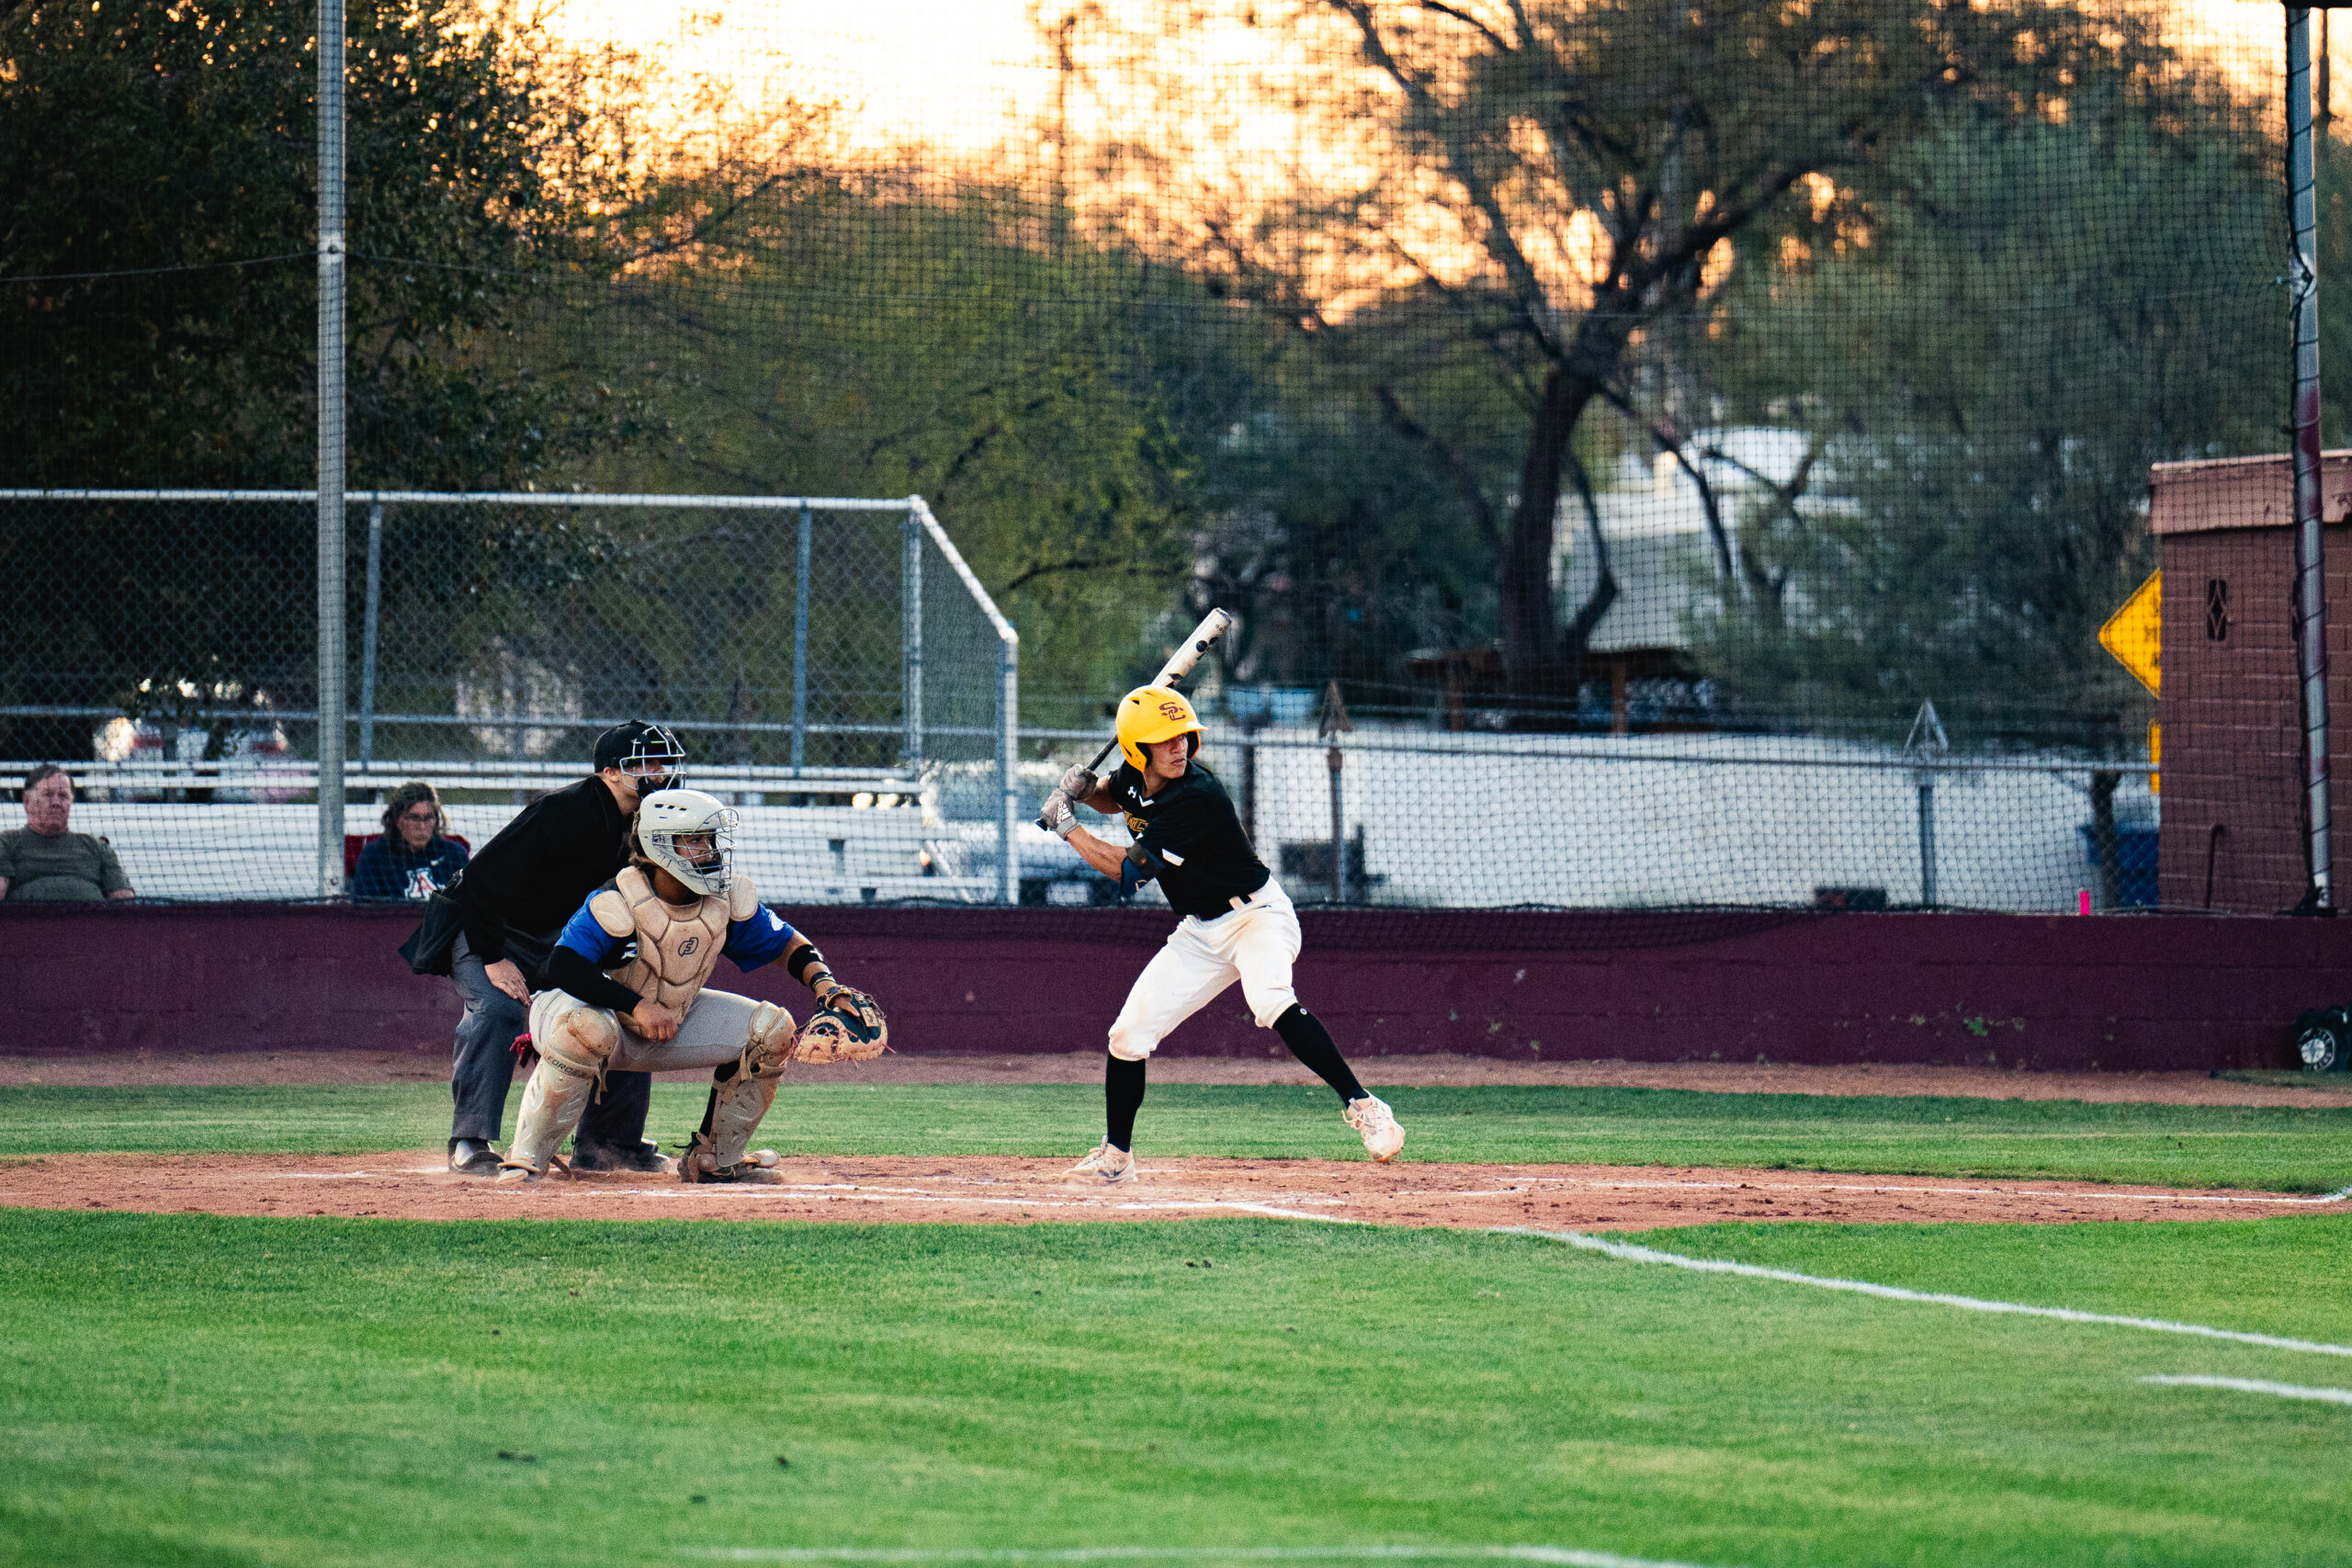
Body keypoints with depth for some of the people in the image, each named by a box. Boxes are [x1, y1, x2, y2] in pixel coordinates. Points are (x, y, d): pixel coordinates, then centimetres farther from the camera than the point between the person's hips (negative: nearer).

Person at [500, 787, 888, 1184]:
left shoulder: (728, 897, -10)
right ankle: (526, 1160, -29)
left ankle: (714, 1161, 4)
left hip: (674, 1020, 6)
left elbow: (786, 943, 3)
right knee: (587, 1031, -43)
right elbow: (561, 965, -38)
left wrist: (824, 983, -18)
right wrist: (637, 1005, -42)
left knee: (771, 1028, -9)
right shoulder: (619, 902, -29)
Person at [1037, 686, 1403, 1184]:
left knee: (1269, 1000, -37)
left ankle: (1362, 1106, -35)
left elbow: (1127, 870, -24)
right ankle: (1115, 1156, 22)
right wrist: (1083, 789, 0)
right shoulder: (1134, 779, -3)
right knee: (1129, 1033, 2)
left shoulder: (1197, 797, -28)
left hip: (1256, 914, -8)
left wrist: (1066, 826, -14)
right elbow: (1111, 797, 24)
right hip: (1201, 932, 8)